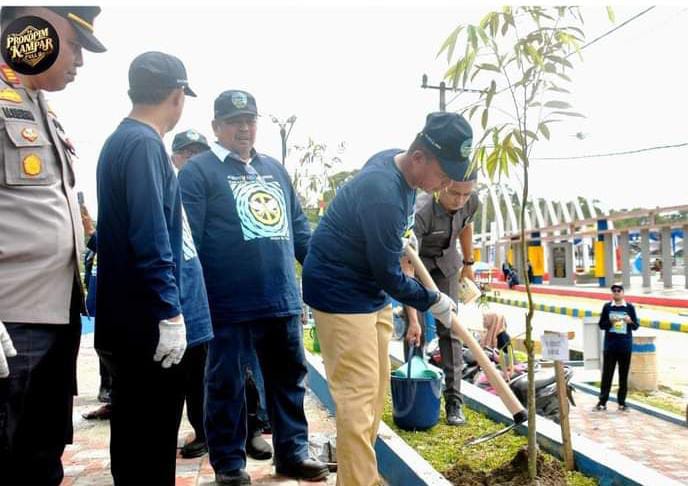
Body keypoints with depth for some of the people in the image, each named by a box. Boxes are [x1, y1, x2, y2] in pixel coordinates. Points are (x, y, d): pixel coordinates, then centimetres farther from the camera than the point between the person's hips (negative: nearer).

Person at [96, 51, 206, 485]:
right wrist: (170, 312, -21)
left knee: (136, 435, 20)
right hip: (149, 322, -10)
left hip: (135, 320, 10)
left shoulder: (124, 140, 15)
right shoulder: (143, 144, -16)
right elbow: (149, 236, -24)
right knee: (151, 442, 1)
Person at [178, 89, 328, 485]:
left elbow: (299, 228, 20)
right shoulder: (199, 171, -3)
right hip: (228, 303, -5)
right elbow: (187, 239, -10)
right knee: (226, 384, 8)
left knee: (289, 378, 13)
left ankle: (293, 452, 28)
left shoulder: (274, 169, 16)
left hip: (282, 299, 6)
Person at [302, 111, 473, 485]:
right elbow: (390, 276, -20)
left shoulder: (397, 161, -2)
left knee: (377, 383, 15)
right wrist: (433, 302, -6)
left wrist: (402, 239, 11)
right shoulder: (383, 196, -30)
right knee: (358, 391, -10)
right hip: (340, 291, -10)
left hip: (371, 288, 10)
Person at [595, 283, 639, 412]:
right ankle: (602, 401, 5)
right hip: (610, 345, 0)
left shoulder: (630, 307, 3)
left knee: (623, 375, 6)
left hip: (625, 346, 0)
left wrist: (630, 321, -18)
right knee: (607, 374, 1)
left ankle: (622, 402, 14)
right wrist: (610, 322, -16)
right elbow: (601, 325, 4)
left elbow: (636, 326, 4)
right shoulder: (607, 307, 4)